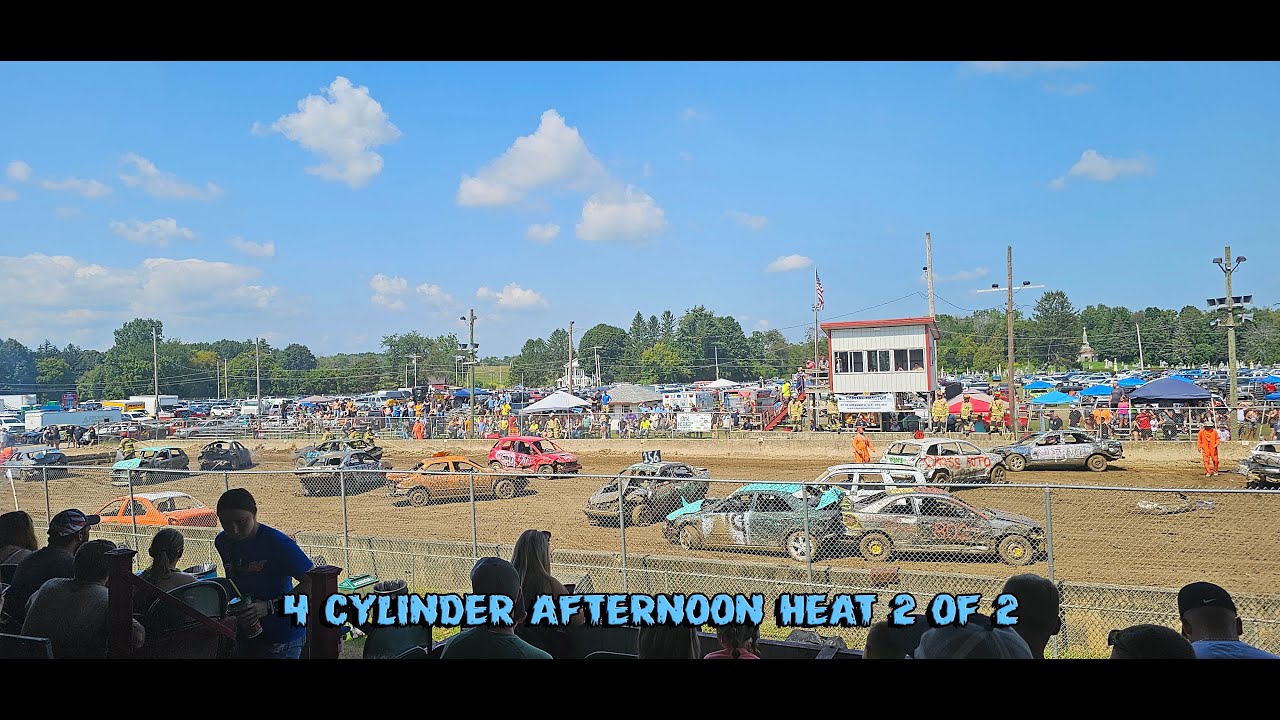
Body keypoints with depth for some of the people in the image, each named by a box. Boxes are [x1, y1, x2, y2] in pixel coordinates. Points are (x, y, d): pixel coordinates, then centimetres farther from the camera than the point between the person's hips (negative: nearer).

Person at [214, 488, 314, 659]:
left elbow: (311, 582, -21)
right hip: (246, 635, 6)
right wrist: (236, 612, 2)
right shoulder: (222, 542, -1)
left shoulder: (277, 542, -22)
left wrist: (270, 606, -27)